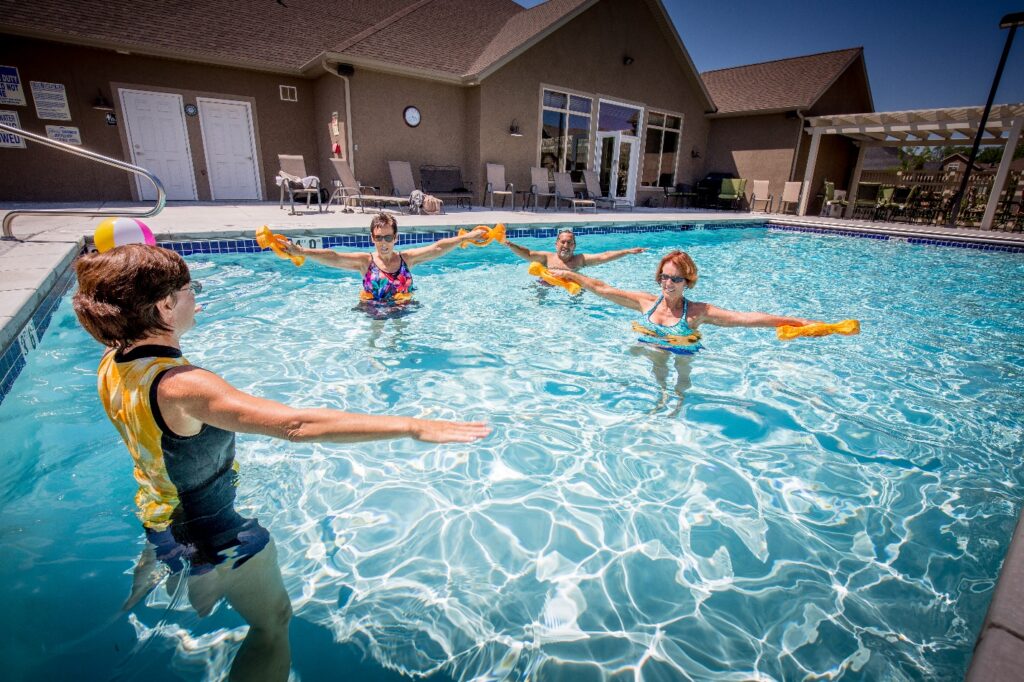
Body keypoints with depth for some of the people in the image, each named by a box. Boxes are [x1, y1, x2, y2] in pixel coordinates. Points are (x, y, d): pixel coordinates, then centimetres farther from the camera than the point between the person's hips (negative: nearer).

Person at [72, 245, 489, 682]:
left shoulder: (112, 364, -10)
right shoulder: (181, 386, -38)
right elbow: (297, 425, -48)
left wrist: (178, 322, 37)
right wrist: (413, 427, -50)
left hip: (157, 518, 9)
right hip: (217, 534, -8)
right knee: (273, 622, 17)